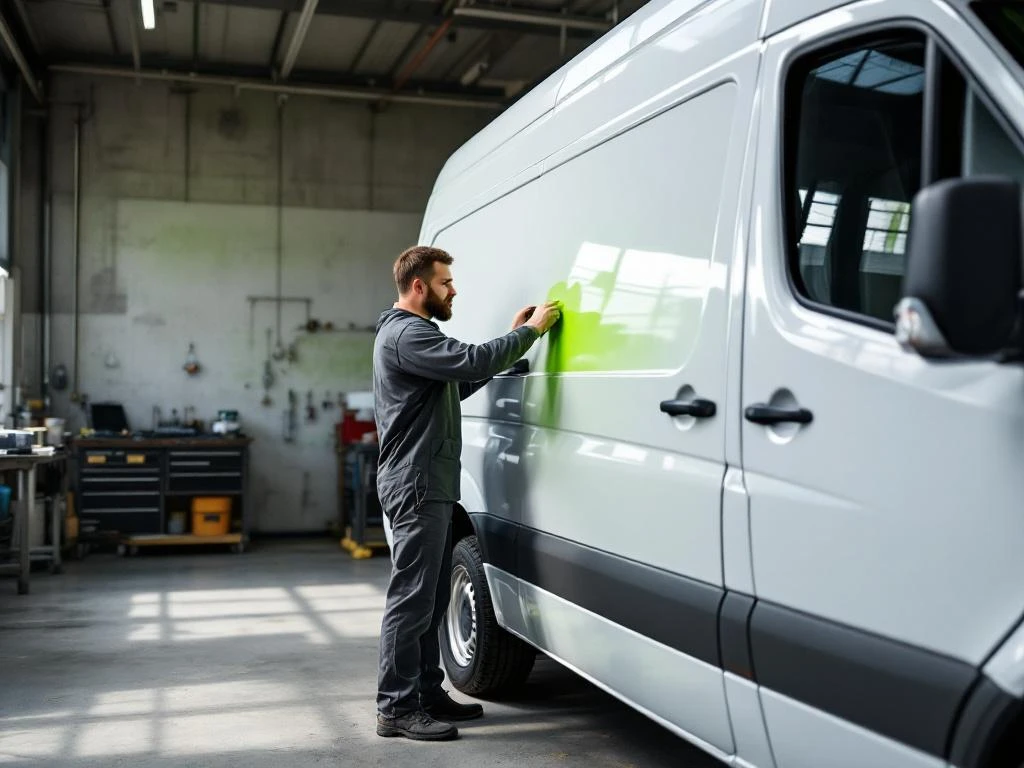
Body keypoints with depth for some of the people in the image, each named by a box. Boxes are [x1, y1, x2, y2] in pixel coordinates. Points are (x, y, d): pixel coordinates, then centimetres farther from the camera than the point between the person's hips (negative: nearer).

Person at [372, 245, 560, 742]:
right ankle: (397, 708, -1)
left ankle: (428, 695, 23)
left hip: (429, 484, 11)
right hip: (415, 483, -11)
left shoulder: (411, 331, 22)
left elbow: (461, 382, 21)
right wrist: (530, 331, -15)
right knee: (412, 598, -7)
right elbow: (471, 363, -26)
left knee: (430, 600, 14)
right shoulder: (406, 334, -14)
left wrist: (513, 336, 14)